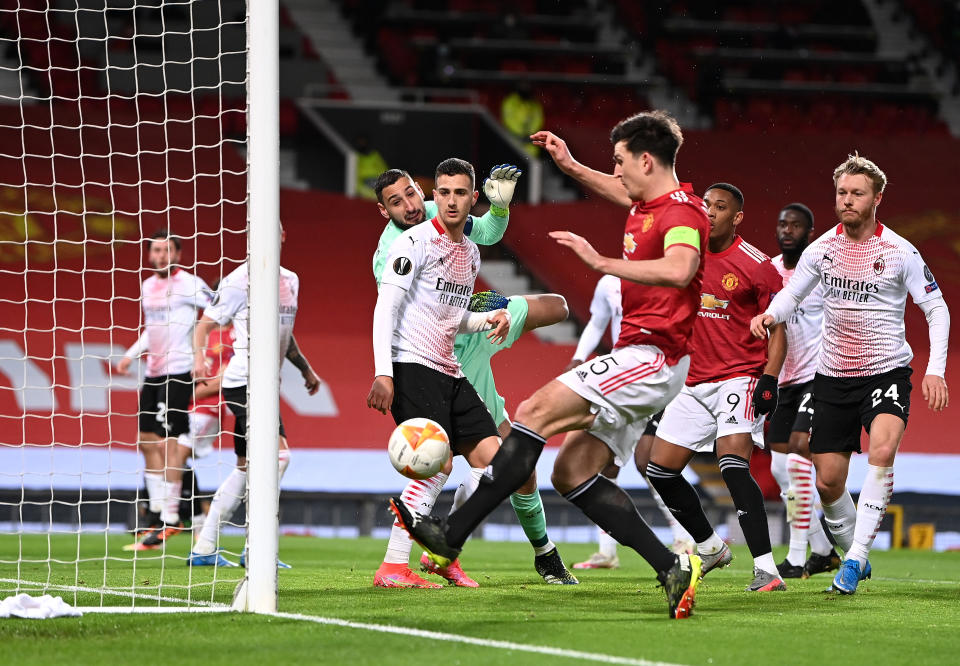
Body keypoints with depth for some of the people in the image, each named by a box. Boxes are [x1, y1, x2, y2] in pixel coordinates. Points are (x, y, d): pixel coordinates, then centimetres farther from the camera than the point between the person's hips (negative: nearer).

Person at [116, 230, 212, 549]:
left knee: (167, 441, -12)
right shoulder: (147, 286, 15)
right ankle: (157, 513, 15)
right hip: (153, 372, 8)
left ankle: (169, 517, -9)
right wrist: (131, 355, 22)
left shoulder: (188, 284, -8)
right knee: (147, 442, 9)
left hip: (178, 371, -8)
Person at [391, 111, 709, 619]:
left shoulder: (681, 212, -14)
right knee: (570, 472, 5)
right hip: (640, 356, 11)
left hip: (649, 358, -11)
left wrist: (602, 262, -32)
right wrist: (571, 166, 36)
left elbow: (678, 269, -36)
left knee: (535, 412, -16)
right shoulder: (648, 204, 16)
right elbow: (622, 192, 43)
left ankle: (452, 535, -18)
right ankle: (671, 567, -1)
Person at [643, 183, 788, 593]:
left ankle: (766, 569, -27)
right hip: (695, 382, 7)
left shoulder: (757, 266, -9)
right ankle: (710, 548, 27)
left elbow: (776, 328, -5)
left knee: (733, 465, -25)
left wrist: (769, 379, -15)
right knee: (661, 470, 6)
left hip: (740, 379, -7)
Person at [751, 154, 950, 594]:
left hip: (886, 371, -4)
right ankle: (854, 554, 24)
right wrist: (770, 315, -10)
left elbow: (936, 308, -1)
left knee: (882, 450, -29)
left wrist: (935, 371, -11)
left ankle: (855, 557, -26)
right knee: (828, 481, 1)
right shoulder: (822, 248, 2)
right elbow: (791, 293, 13)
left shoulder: (899, 252, -7)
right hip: (833, 375, 4)